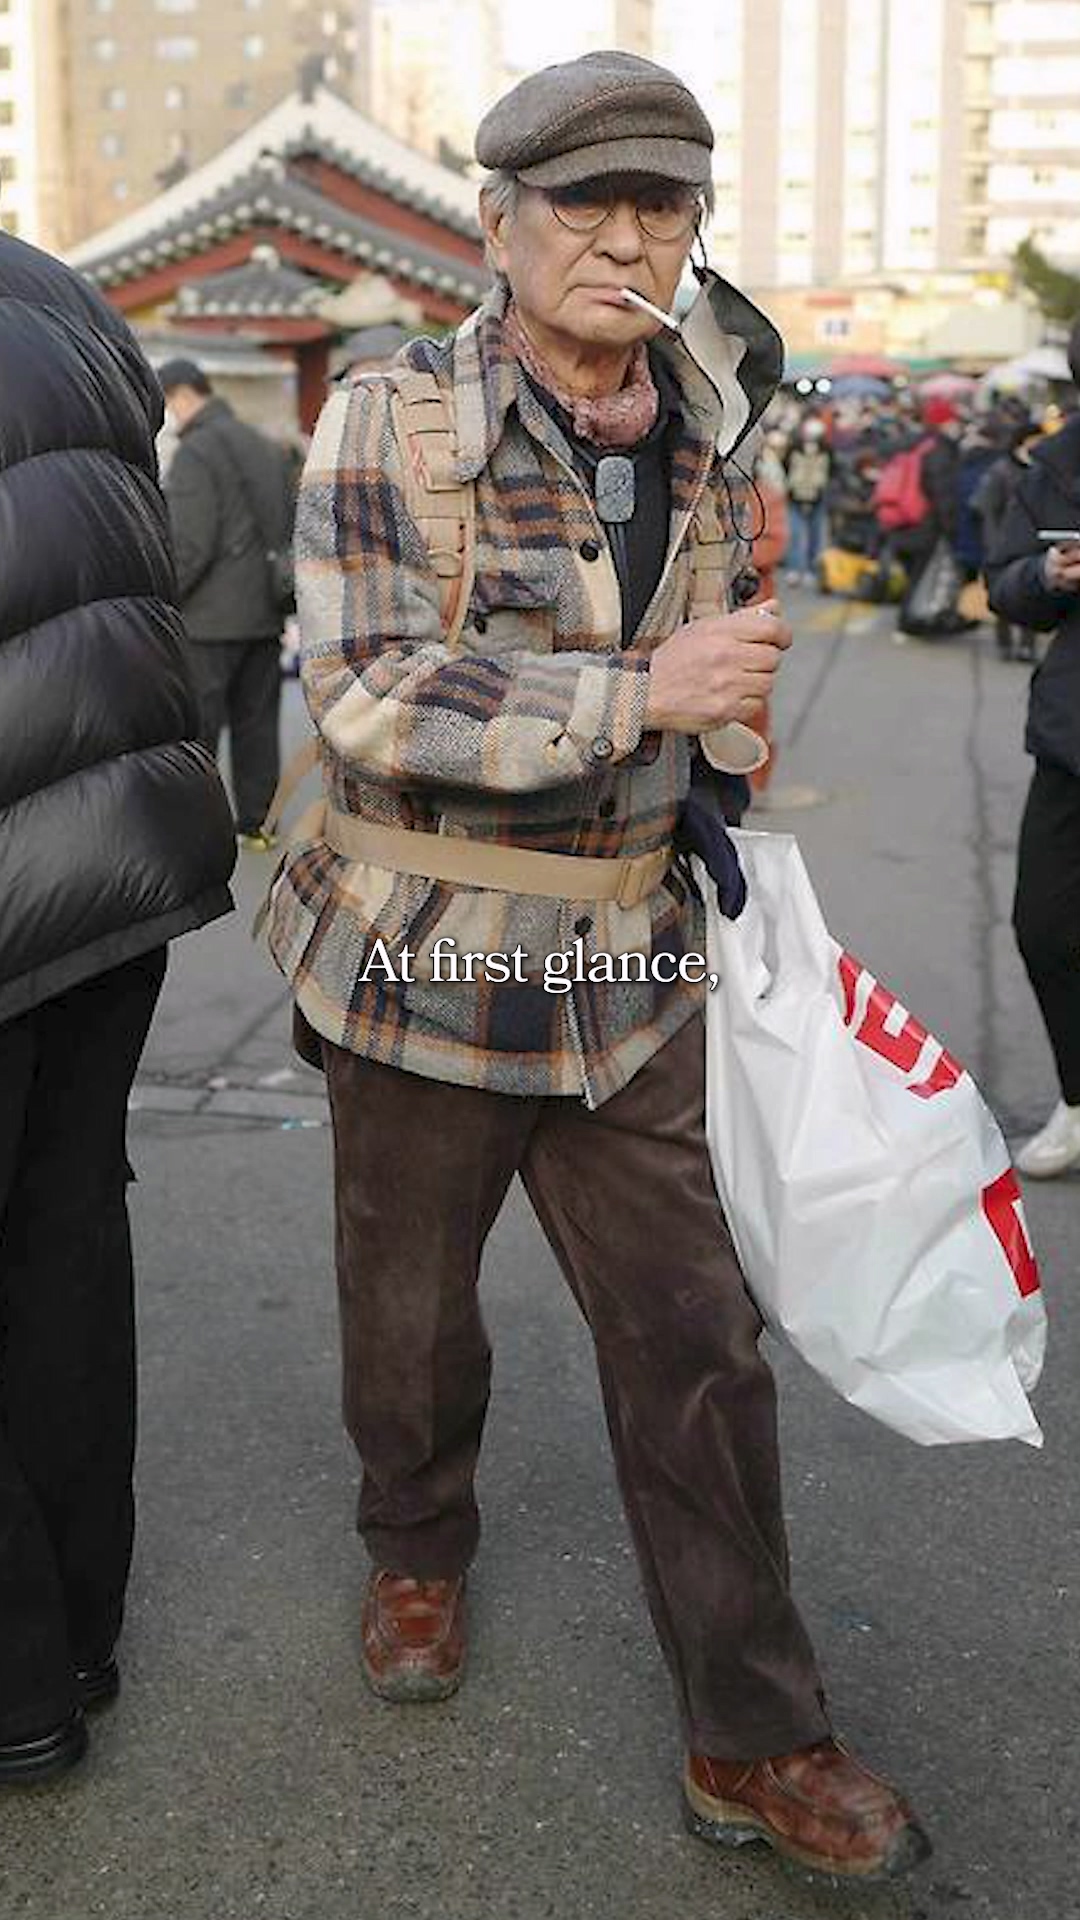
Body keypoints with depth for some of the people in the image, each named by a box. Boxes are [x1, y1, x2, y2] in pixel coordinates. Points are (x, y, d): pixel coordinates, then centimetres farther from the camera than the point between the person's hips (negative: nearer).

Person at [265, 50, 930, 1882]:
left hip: (624, 974, 3)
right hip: (425, 966, -3)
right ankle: (418, 1555, 46)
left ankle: (752, 1741, 15)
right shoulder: (388, 421, -11)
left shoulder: (700, 428, 3)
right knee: (409, 1319, 15)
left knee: (696, 1350, 3)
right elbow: (367, 692, -21)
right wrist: (641, 694, -27)